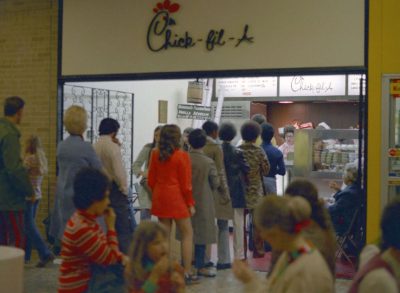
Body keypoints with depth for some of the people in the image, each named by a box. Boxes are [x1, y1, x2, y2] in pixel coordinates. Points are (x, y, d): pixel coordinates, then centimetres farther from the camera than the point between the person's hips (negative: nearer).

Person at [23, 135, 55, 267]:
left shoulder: (30, 158, -16)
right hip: (36, 195, 9)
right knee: (28, 225, 14)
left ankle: (45, 254, -11)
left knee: (29, 226, -5)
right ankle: (25, 255, 20)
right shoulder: (41, 159, 9)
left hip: (28, 195, -9)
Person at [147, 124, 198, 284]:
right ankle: (187, 273, 3)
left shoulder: (155, 154, 2)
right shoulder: (182, 156, -10)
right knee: (187, 234, 5)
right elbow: (185, 183, -9)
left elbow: (151, 180, 6)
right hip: (177, 198, -5)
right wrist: (190, 203, -1)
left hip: (160, 198, 5)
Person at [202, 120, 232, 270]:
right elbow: (220, 172, -14)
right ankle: (223, 260, 5)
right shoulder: (216, 148, -13)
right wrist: (225, 192, -7)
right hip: (215, 190, -5)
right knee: (222, 225, 4)